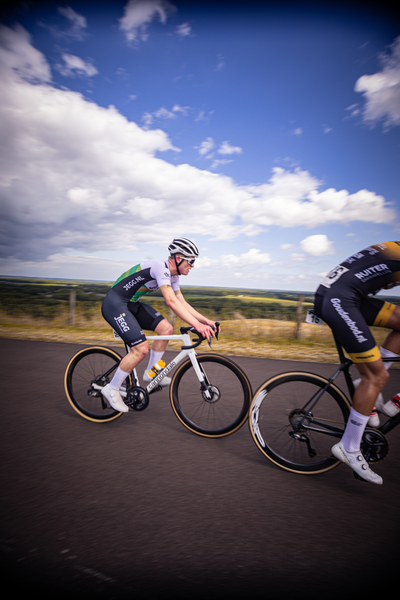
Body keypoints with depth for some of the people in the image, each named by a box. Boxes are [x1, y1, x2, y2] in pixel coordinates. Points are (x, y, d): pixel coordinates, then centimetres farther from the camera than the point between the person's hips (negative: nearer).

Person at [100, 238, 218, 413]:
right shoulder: (160, 267, -24)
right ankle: (112, 389, 3)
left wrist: (206, 320, -1)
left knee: (166, 328, -2)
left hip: (131, 303, 9)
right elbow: (171, 302, -35)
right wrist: (197, 325, -38)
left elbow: (182, 303, 8)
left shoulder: (172, 275, 6)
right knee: (141, 349, -16)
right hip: (114, 304, -9)